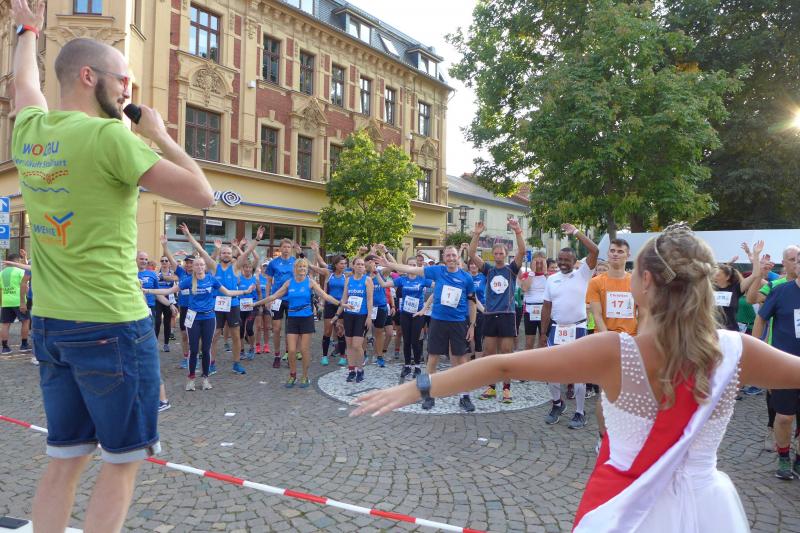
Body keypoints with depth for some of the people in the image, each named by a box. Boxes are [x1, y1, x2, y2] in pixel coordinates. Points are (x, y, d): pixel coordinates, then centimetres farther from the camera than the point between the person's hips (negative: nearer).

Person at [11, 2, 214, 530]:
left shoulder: (28, 130, 7)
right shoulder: (107, 136, -15)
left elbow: (24, 82, 30)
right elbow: (201, 194, -14)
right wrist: (159, 133, -1)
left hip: (48, 324, 8)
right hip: (111, 324, -7)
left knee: (65, 459, 16)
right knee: (124, 460, 7)